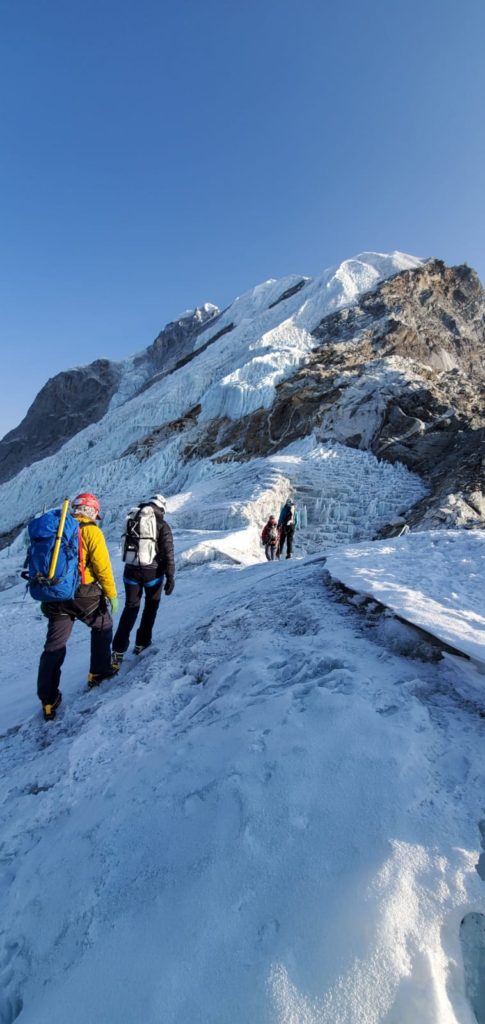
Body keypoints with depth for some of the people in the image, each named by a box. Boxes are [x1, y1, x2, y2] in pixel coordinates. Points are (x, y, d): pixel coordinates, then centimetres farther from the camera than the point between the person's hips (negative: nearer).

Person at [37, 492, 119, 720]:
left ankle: (48, 700, 14)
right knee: (103, 626, 22)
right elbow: (102, 567, -12)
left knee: (54, 647, 10)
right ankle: (98, 672, 28)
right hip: (84, 595, -5)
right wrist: (112, 594, -3)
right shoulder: (91, 531, -8)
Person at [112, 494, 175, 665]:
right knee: (151, 606, 19)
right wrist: (170, 578, -10)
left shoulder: (132, 520, 7)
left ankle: (118, 650, 5)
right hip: (152, 572, -3)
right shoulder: (162, 525, -7)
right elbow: (168, 554, -12)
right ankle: (142, 642, 25)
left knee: (130, 608, 12)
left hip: (131, 571, 3)